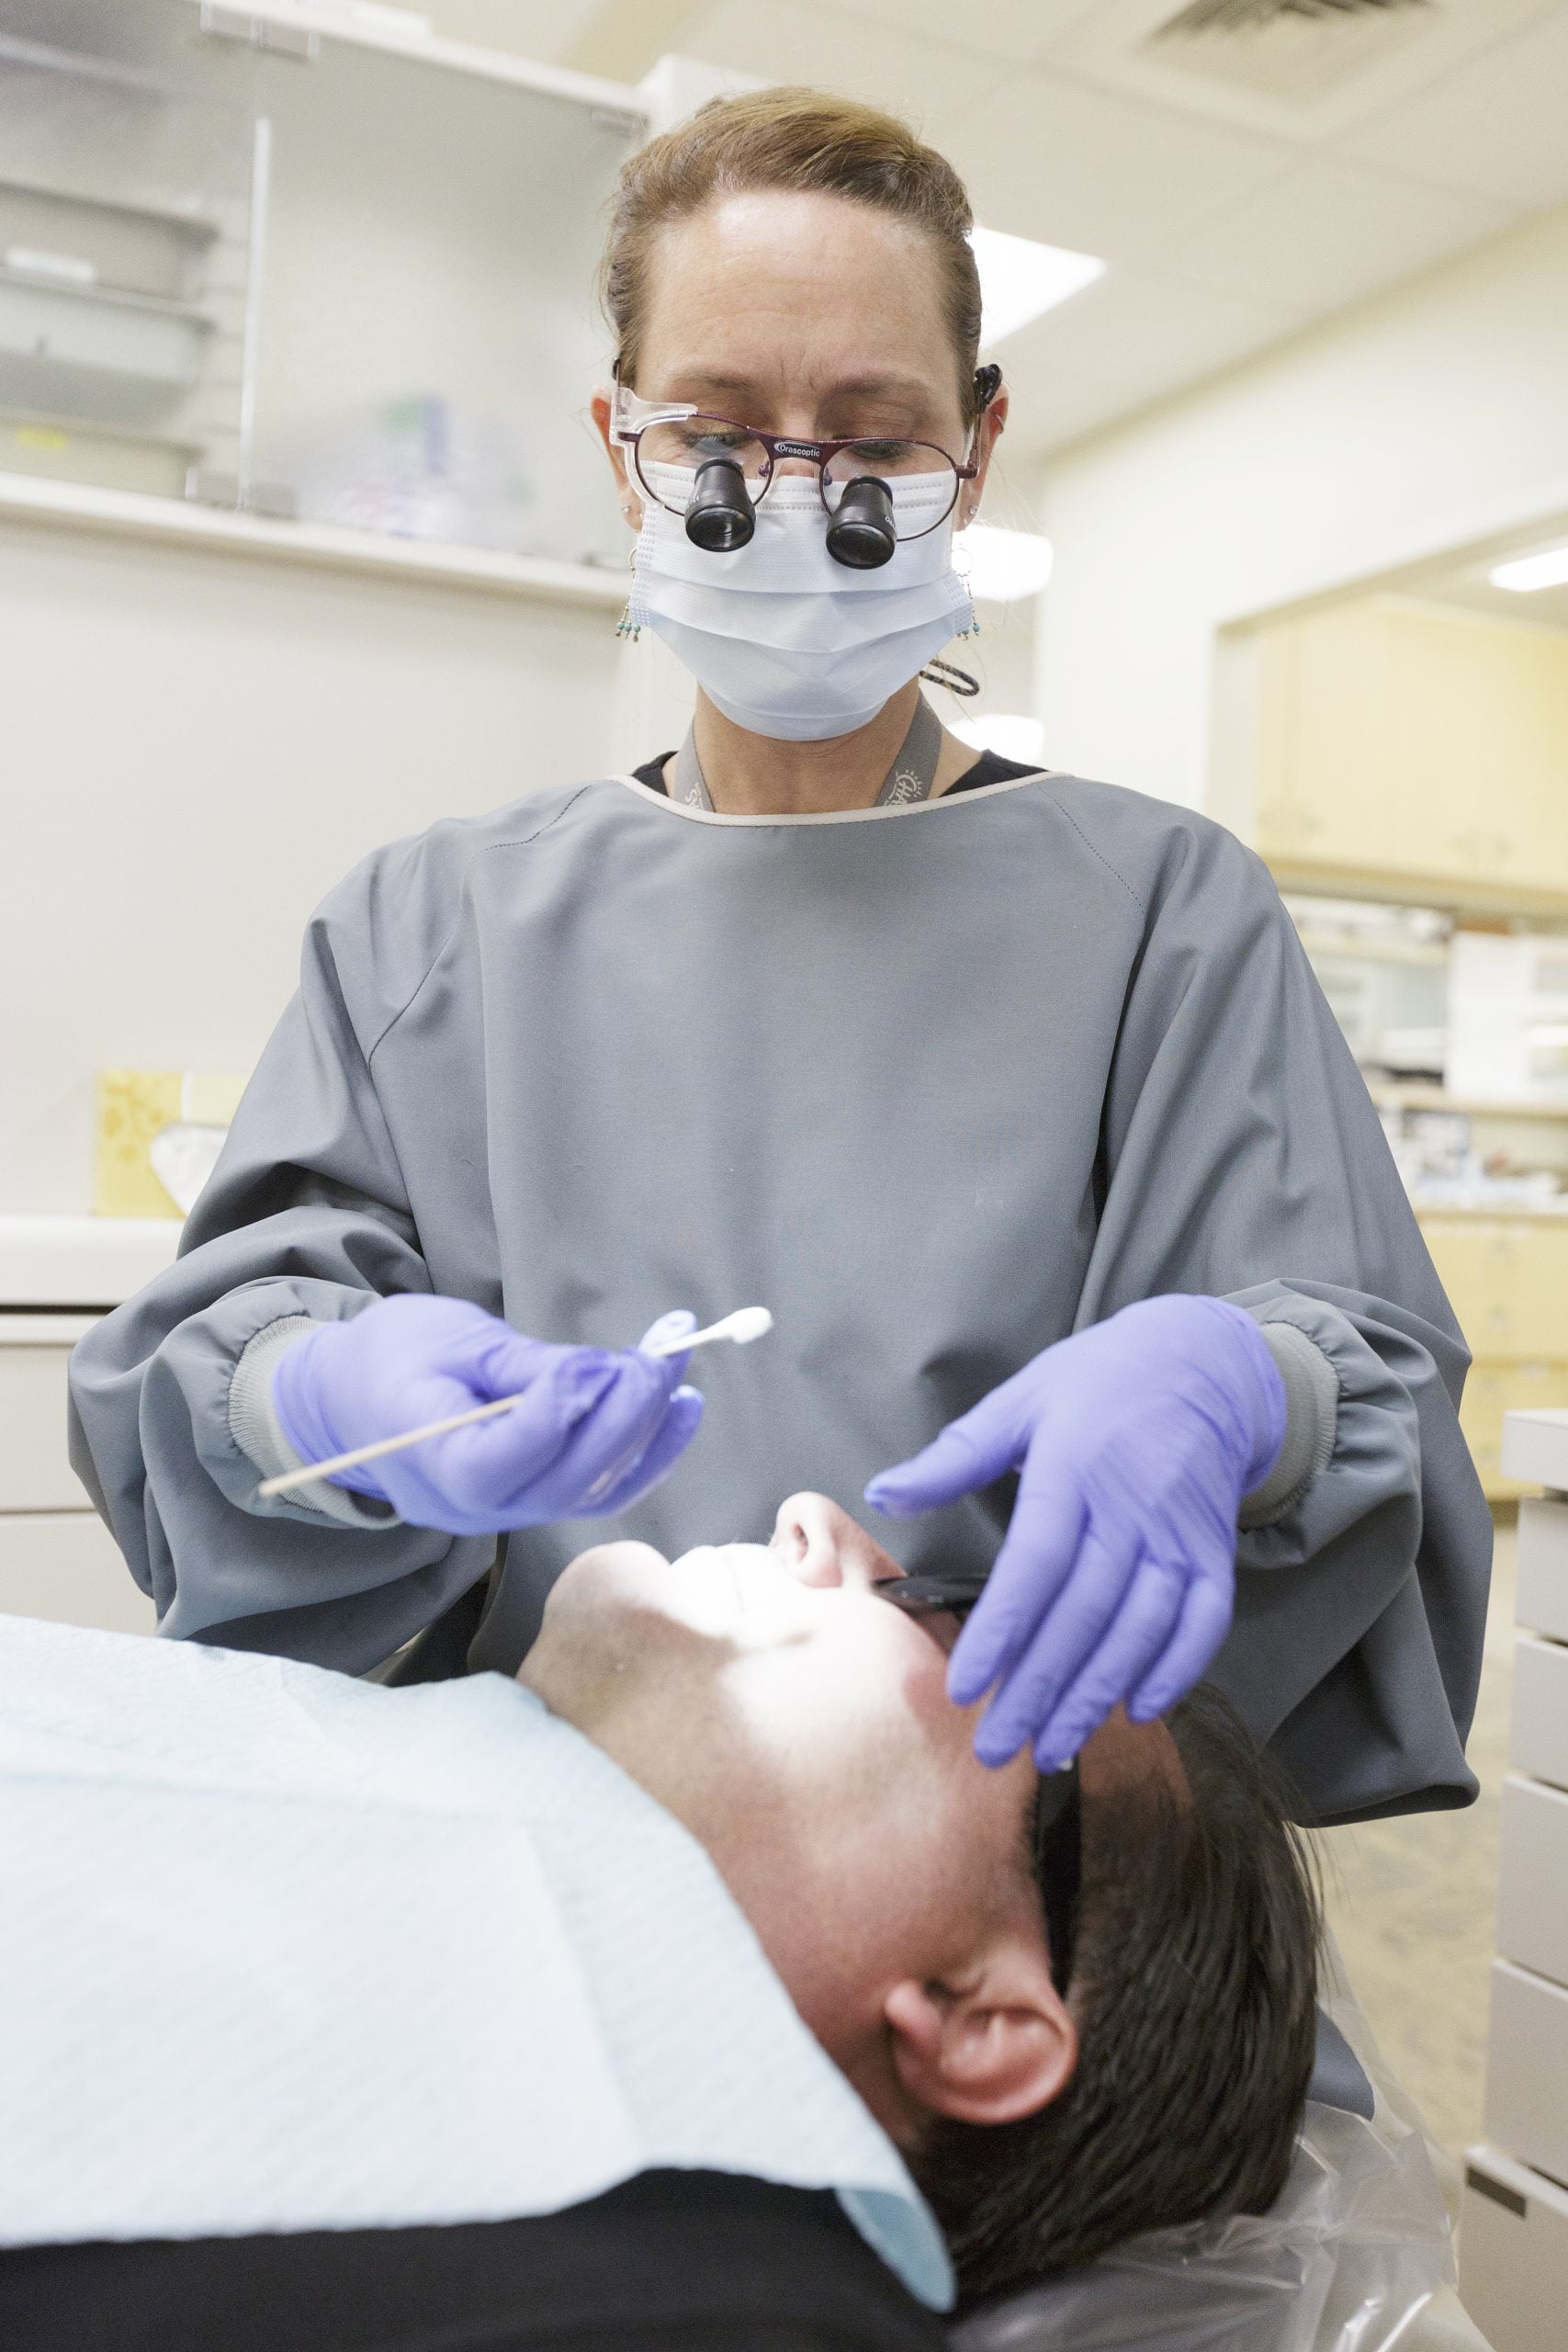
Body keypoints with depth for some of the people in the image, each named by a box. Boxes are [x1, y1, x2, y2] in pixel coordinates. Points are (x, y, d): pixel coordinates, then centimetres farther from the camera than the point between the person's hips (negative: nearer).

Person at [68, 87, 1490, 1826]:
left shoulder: (1162, 906, 5)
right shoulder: (433, 920, 11)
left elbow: (1376, 1377, 1)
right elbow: (245, 1297, 4)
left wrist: (1225, 1393, -22)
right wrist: (325, 1393, -19)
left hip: (1004, 1808, 0)